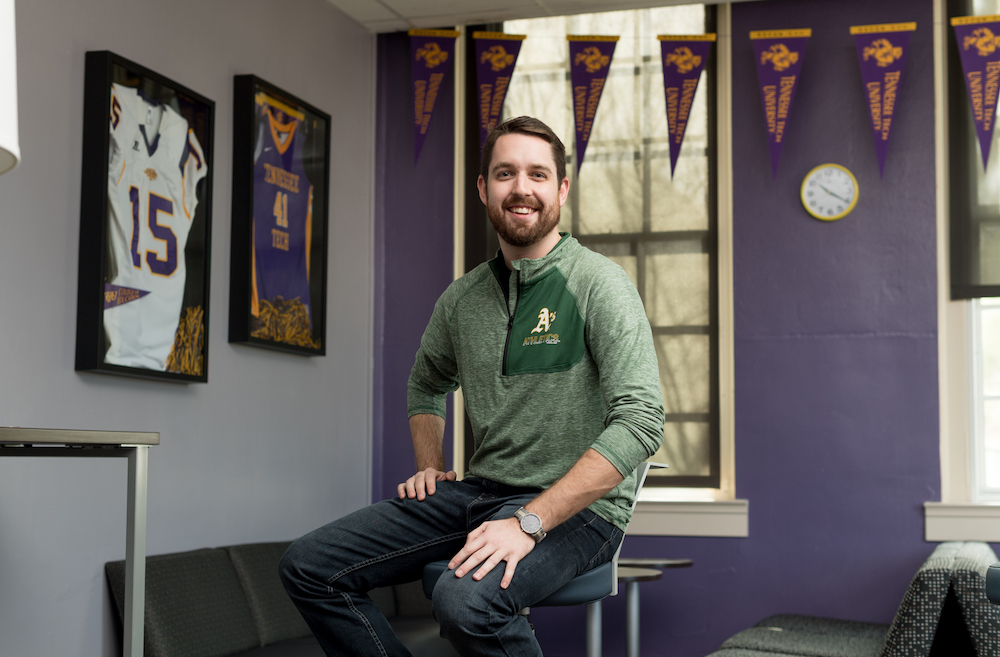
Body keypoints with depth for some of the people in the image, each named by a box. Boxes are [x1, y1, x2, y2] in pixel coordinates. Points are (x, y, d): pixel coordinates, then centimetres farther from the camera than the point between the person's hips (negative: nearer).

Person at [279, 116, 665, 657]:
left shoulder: (597, 283, -10)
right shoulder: (462, 297, 10)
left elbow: (640, 420, -21)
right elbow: (425, 385, 31)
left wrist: (529, 522, -25)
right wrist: (430, 468, 12)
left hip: (575, 509, -6)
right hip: (479, 491, 6)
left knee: (466, 602, -36)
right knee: (308, 568, -6)